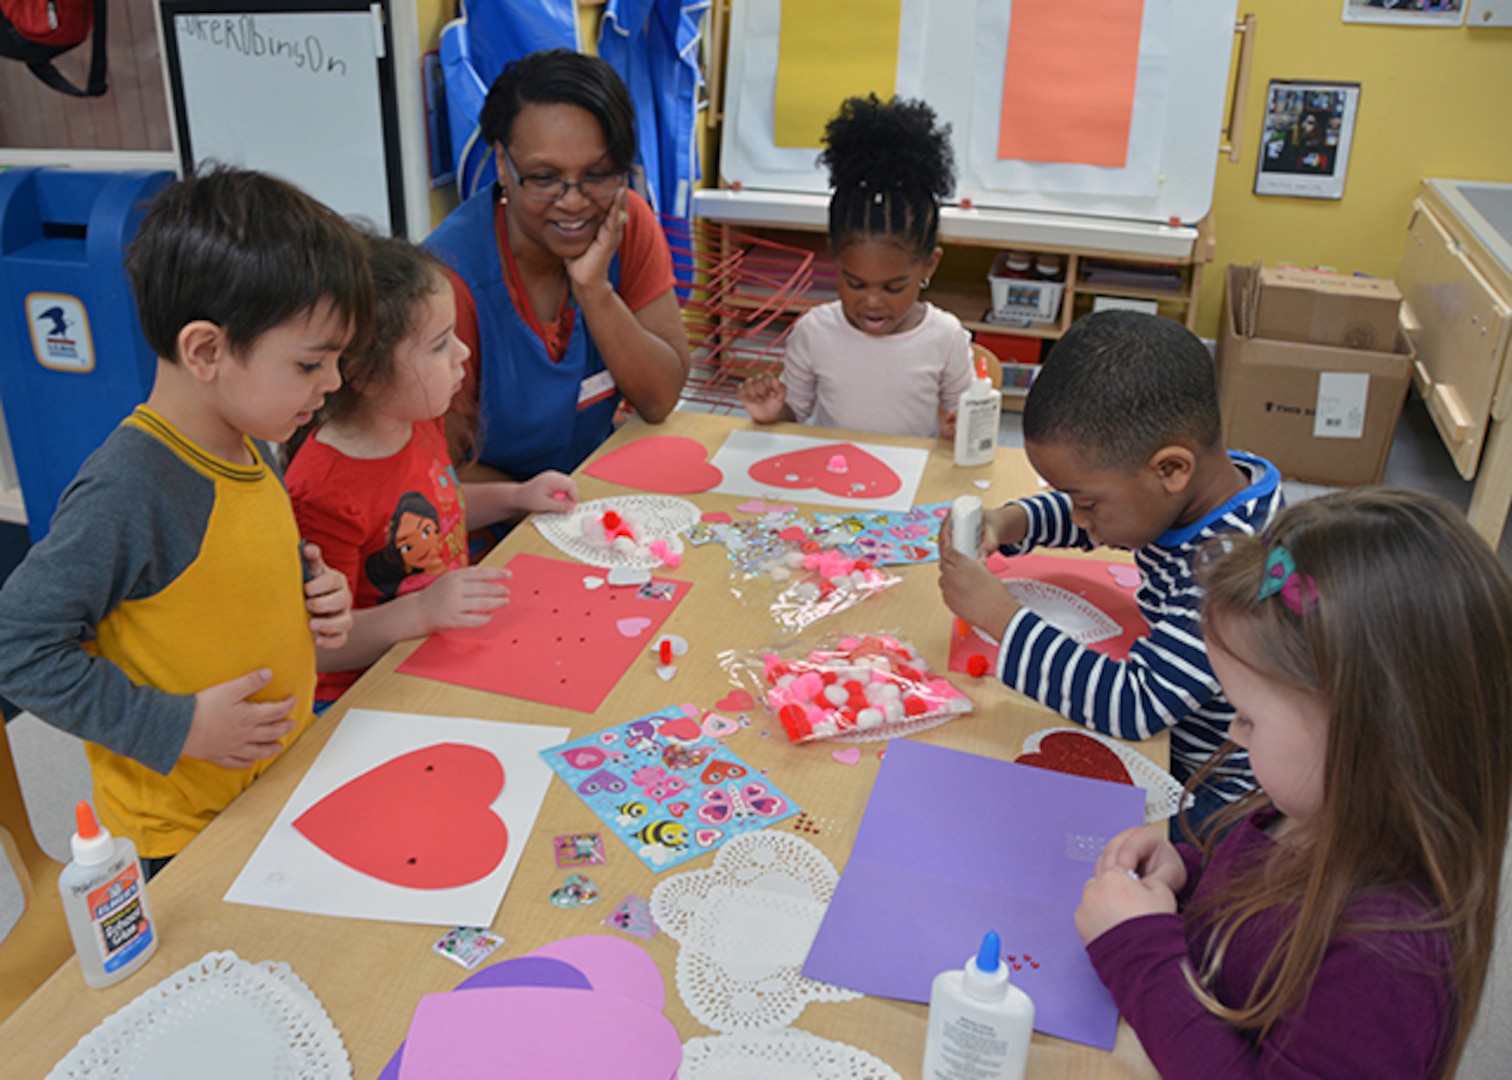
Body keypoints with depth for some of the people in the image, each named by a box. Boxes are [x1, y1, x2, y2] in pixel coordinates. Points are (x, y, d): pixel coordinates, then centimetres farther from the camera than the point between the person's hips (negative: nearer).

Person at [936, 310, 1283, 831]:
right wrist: (1010, 521, -7)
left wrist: (1000, 616, -32)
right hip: (1165, 738, 8)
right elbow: (1083, 519, 13)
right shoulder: (1188, 488, -7)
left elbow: (1135, 704, -35)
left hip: (1213, 800, -8)